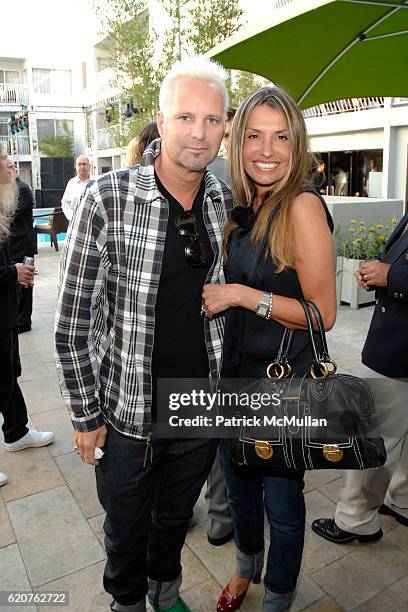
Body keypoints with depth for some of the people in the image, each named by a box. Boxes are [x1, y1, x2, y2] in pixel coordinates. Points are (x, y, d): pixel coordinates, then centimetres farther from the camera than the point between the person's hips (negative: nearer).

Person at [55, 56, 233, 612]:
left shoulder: (226, 202, -3)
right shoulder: (107, 201, -18)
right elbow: (73, 323, -13)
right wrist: (85, 416, -8)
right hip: (128, 417, -3)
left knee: (175, 520, 27)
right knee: (127, 531, 21)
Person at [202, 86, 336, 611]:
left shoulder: (302, 206, -18)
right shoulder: (244, 208, 4)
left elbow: (323, 313, -19)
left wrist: (242, 294, -21)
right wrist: (215, 292, 1)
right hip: (235, 372, 7)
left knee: (281, 503, 14)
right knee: (239, 485, 25)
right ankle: (247, 567, 54)